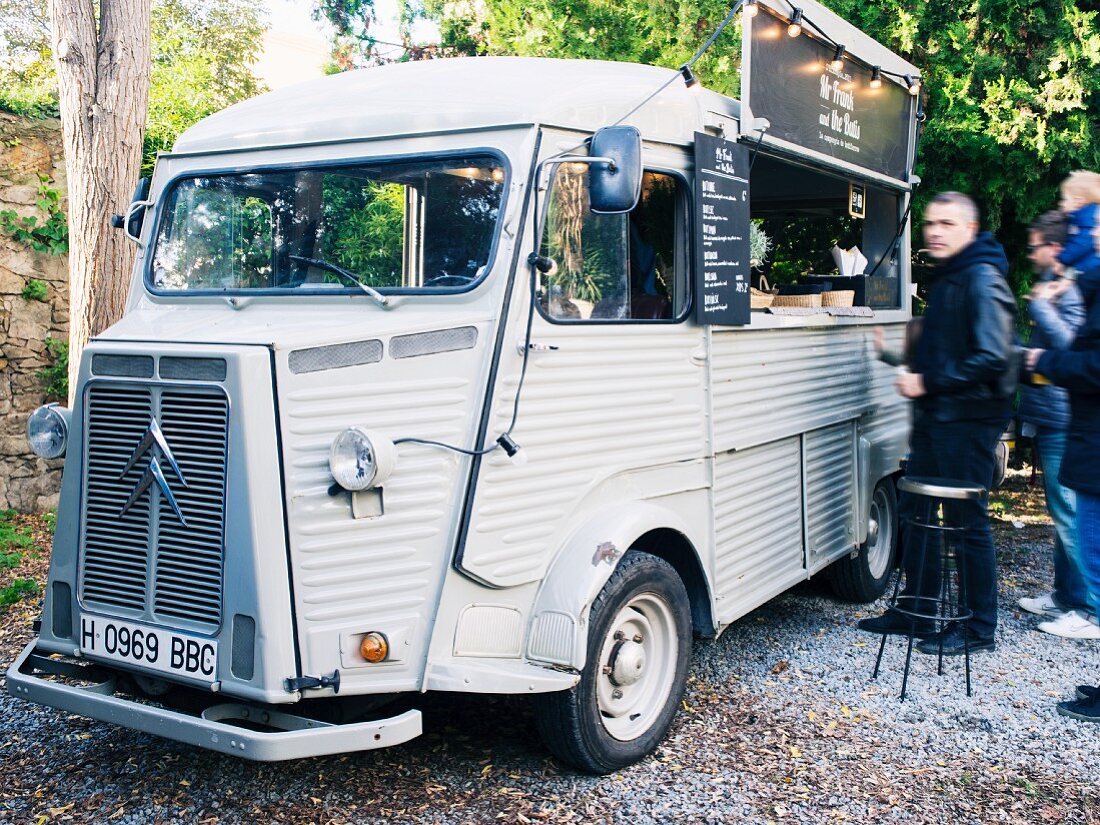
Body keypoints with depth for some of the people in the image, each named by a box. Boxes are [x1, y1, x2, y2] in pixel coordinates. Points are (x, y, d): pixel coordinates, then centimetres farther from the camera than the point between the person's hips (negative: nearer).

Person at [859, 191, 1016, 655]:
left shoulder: (982, 281, -15)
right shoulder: (947, 279, 15)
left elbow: (991, 359, -23)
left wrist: (928, 383, -18)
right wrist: (913, 369, 10)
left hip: (968, 422, -10)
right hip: (935, 418, 10)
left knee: (967, 522, 0)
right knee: (915, 513, 14)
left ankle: (979, 629, 13)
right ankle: (917, 610, 27)